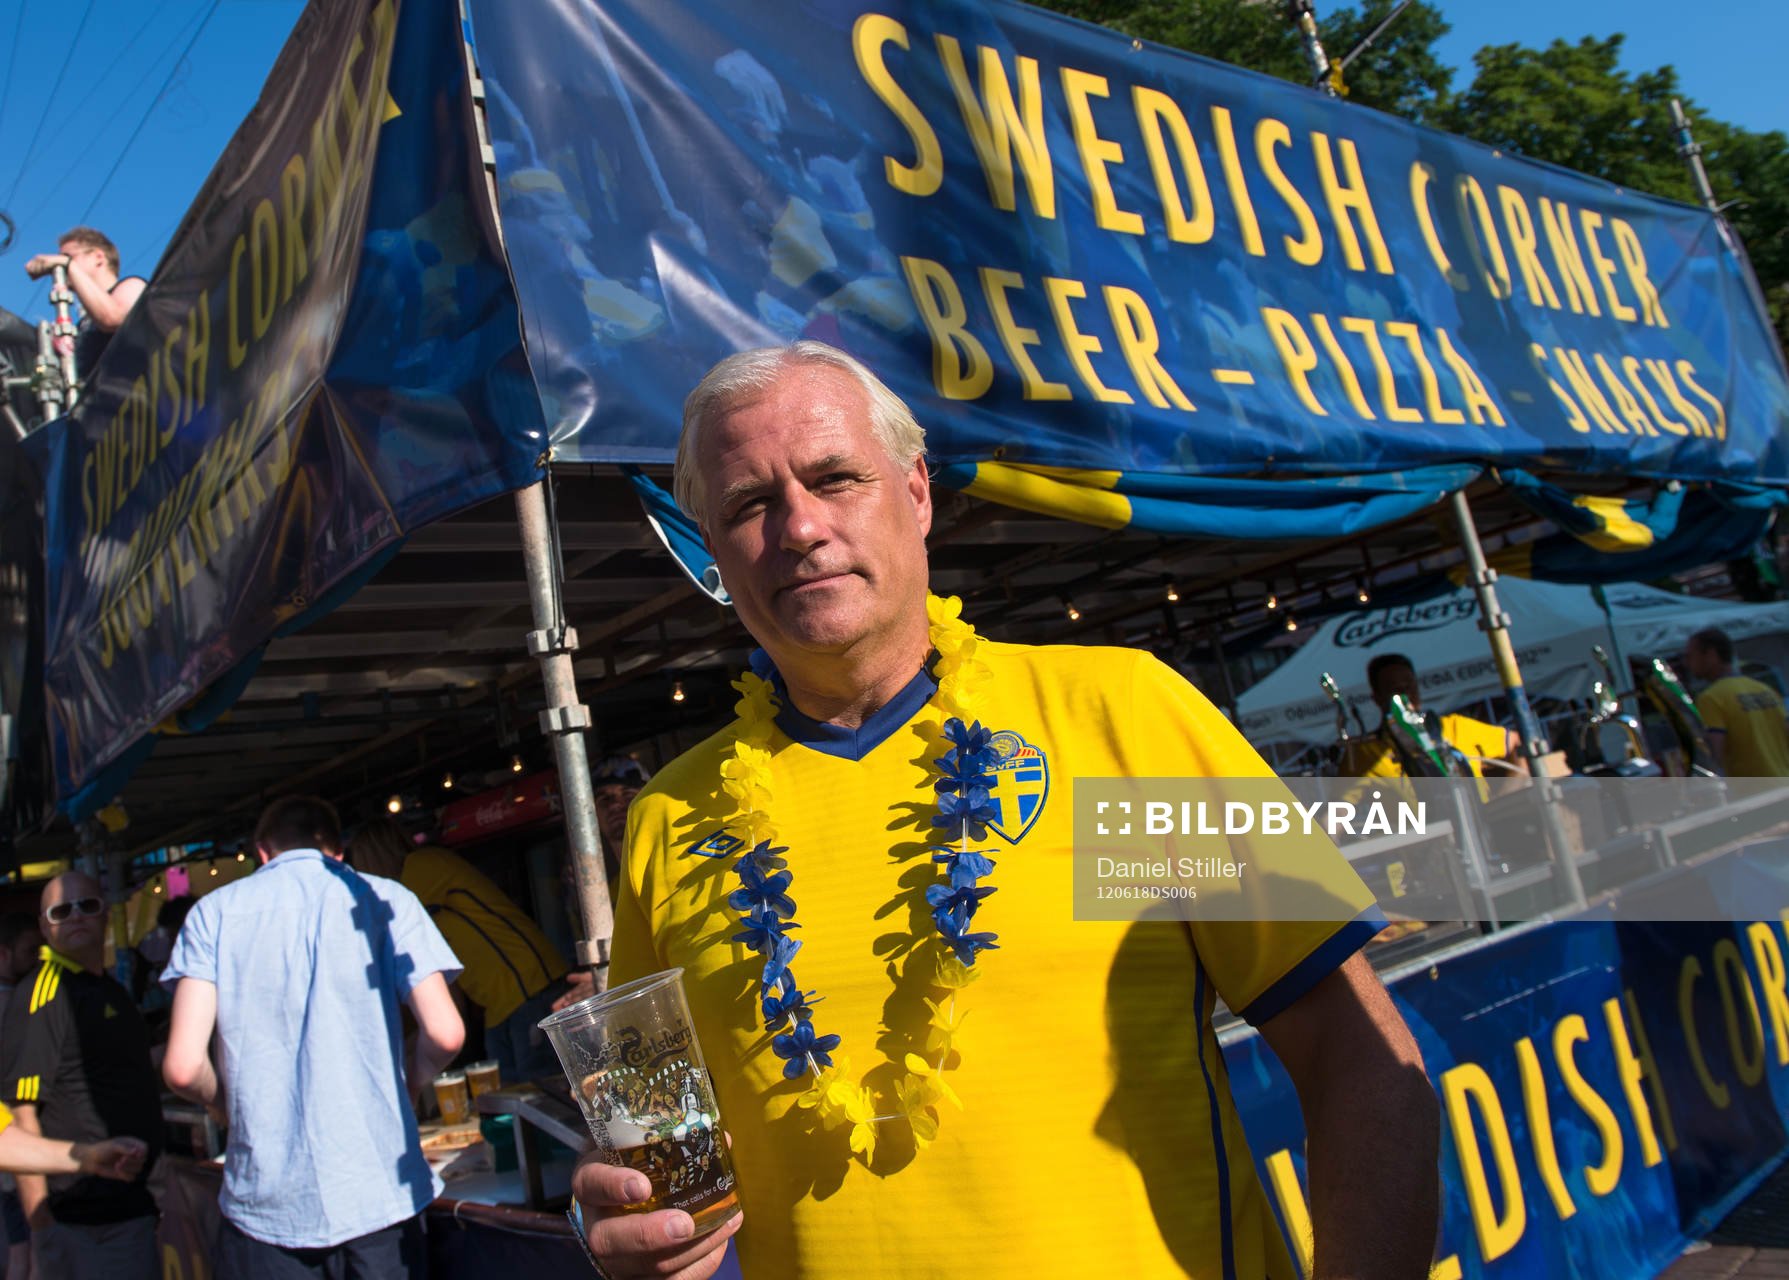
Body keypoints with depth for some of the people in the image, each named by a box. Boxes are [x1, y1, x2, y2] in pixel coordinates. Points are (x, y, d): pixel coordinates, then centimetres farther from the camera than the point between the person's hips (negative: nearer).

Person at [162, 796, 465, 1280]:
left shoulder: (214, 911, 3)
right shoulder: (385, 900, 1)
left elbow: (183, 1066, -6)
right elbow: (444, 1033, -9)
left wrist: (236, 1105, 15)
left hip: (266, 1203, 1)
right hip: (377, 1193, -1)